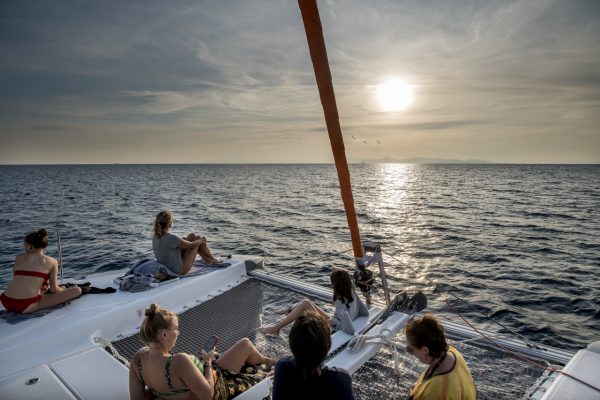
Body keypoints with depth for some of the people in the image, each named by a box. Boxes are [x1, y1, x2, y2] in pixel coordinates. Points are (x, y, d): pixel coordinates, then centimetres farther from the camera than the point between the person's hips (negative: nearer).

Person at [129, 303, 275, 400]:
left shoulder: (138, 357, -21)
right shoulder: (179, 361, -41)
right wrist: (208, 362, -17)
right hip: (217, 387, -7)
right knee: (246, 344, 12)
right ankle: (266, 362, 45)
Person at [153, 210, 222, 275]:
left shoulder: (156, 236, -4)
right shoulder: (171, 238, -30)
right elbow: (191, 245, -17)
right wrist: (202, 240, 3)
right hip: (180, 270, -8)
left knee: (192, 236, 10)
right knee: (197, 240, 0)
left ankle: (207, 259, 27)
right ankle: (212, 260, 22)